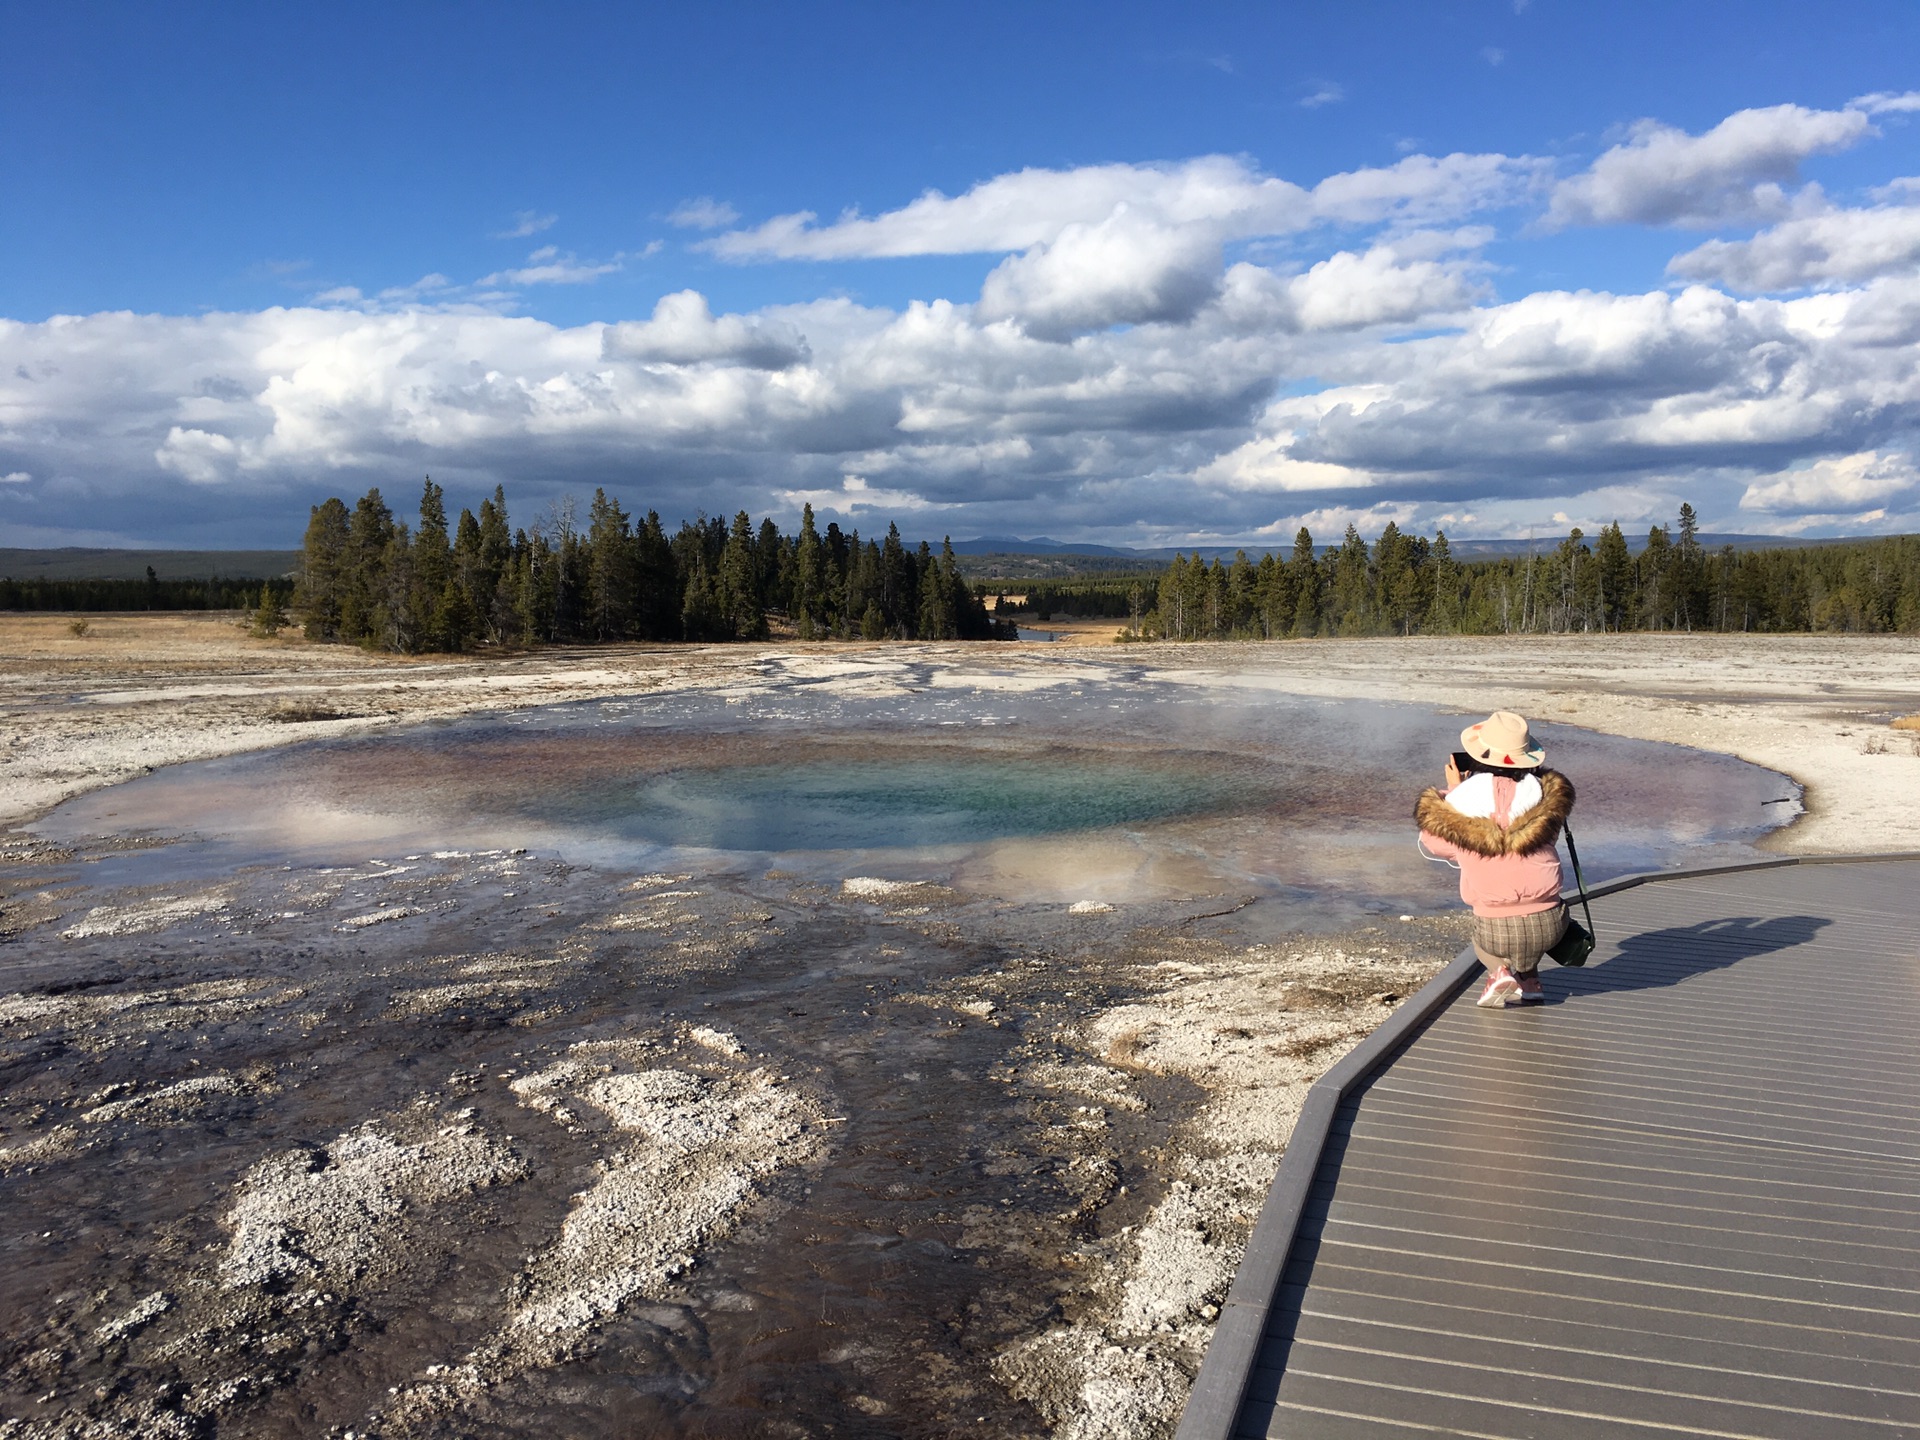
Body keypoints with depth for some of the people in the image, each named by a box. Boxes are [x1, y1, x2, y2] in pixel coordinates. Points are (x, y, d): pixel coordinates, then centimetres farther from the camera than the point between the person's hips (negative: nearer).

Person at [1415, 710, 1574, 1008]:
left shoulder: (1460, 800, -10)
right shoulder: (1544, 793, -6)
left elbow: (1431, 847, 10)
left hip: (1497, 932, -2)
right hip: (1549, 925, 2)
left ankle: (1500, 969, 4)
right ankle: (1529, 979, 17)